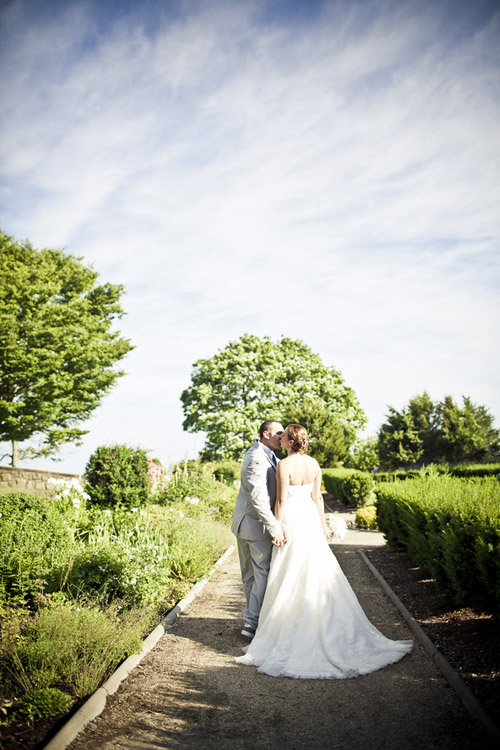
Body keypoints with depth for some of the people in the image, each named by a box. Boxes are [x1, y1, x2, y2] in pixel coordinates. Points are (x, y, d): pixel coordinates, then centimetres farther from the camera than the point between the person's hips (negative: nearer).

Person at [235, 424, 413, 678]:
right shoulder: (314, 464, 2)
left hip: (292, 520, -6)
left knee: (291, 578, 4)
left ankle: (291, 632, 13)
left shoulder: (284, 465, -17)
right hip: (310, 518, 6)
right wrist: (323, 524, 13)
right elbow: (317, 497, 6)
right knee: (320, 574, 14)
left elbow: (281, 500, -16)